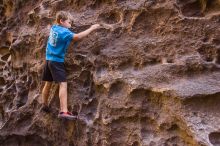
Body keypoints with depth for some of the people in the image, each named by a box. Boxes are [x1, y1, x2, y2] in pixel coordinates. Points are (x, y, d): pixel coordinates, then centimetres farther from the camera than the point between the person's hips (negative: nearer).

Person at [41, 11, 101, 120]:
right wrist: (91, 29, -23)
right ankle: (64, 111, -22)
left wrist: (67, 27, 15)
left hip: (48, 59, 9)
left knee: (48, 84, 20)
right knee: (63, 84, -14)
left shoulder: (54, 28, 7)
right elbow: (77, 37, -30)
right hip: (57, 61, -9)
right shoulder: (64, 32, -16)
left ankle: (44, 105, 35)